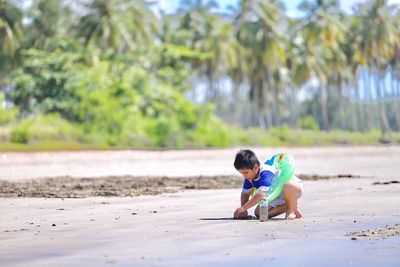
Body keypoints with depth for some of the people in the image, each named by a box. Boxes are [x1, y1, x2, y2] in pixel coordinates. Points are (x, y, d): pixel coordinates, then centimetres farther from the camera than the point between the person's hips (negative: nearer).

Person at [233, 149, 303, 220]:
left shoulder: (266, 173, -34)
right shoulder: (249, 176, -8)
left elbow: (261, 194, -45)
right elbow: (245, 193, 2)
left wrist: (243, 208, -46)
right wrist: (243, 211, -14)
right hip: (277, 197, 8)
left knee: (289, 186, -45)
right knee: (258, 213, -12)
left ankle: (291, 209, -15)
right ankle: (287, 207, 0)